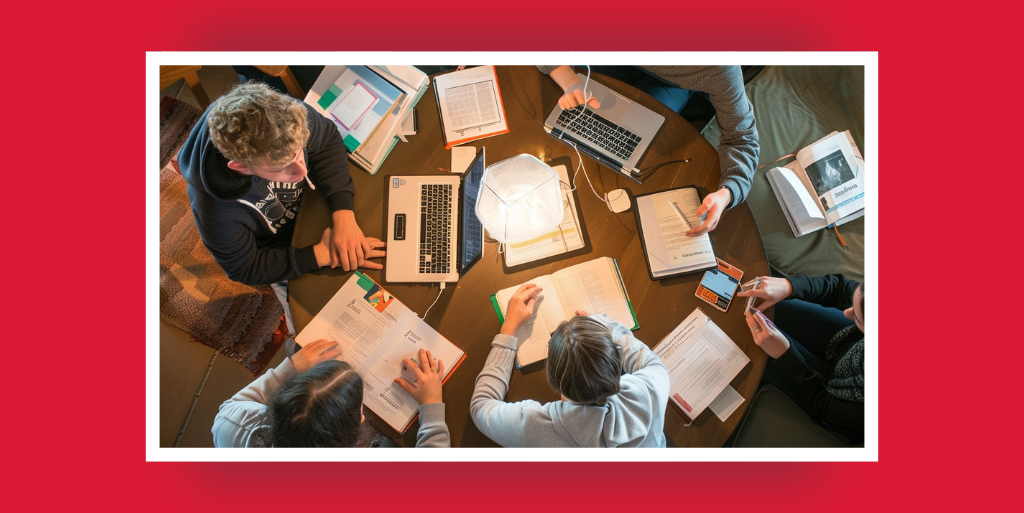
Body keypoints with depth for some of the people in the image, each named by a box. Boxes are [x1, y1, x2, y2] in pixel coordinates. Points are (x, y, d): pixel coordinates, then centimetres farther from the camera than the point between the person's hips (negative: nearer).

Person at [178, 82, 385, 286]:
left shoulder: (289, 118, -38)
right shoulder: (216, 212, -42)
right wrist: (321, 254, -32)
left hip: (313, 200, 3)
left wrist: (343, 214, -29)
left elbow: (328, 141, -16)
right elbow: (245, 270, -24)